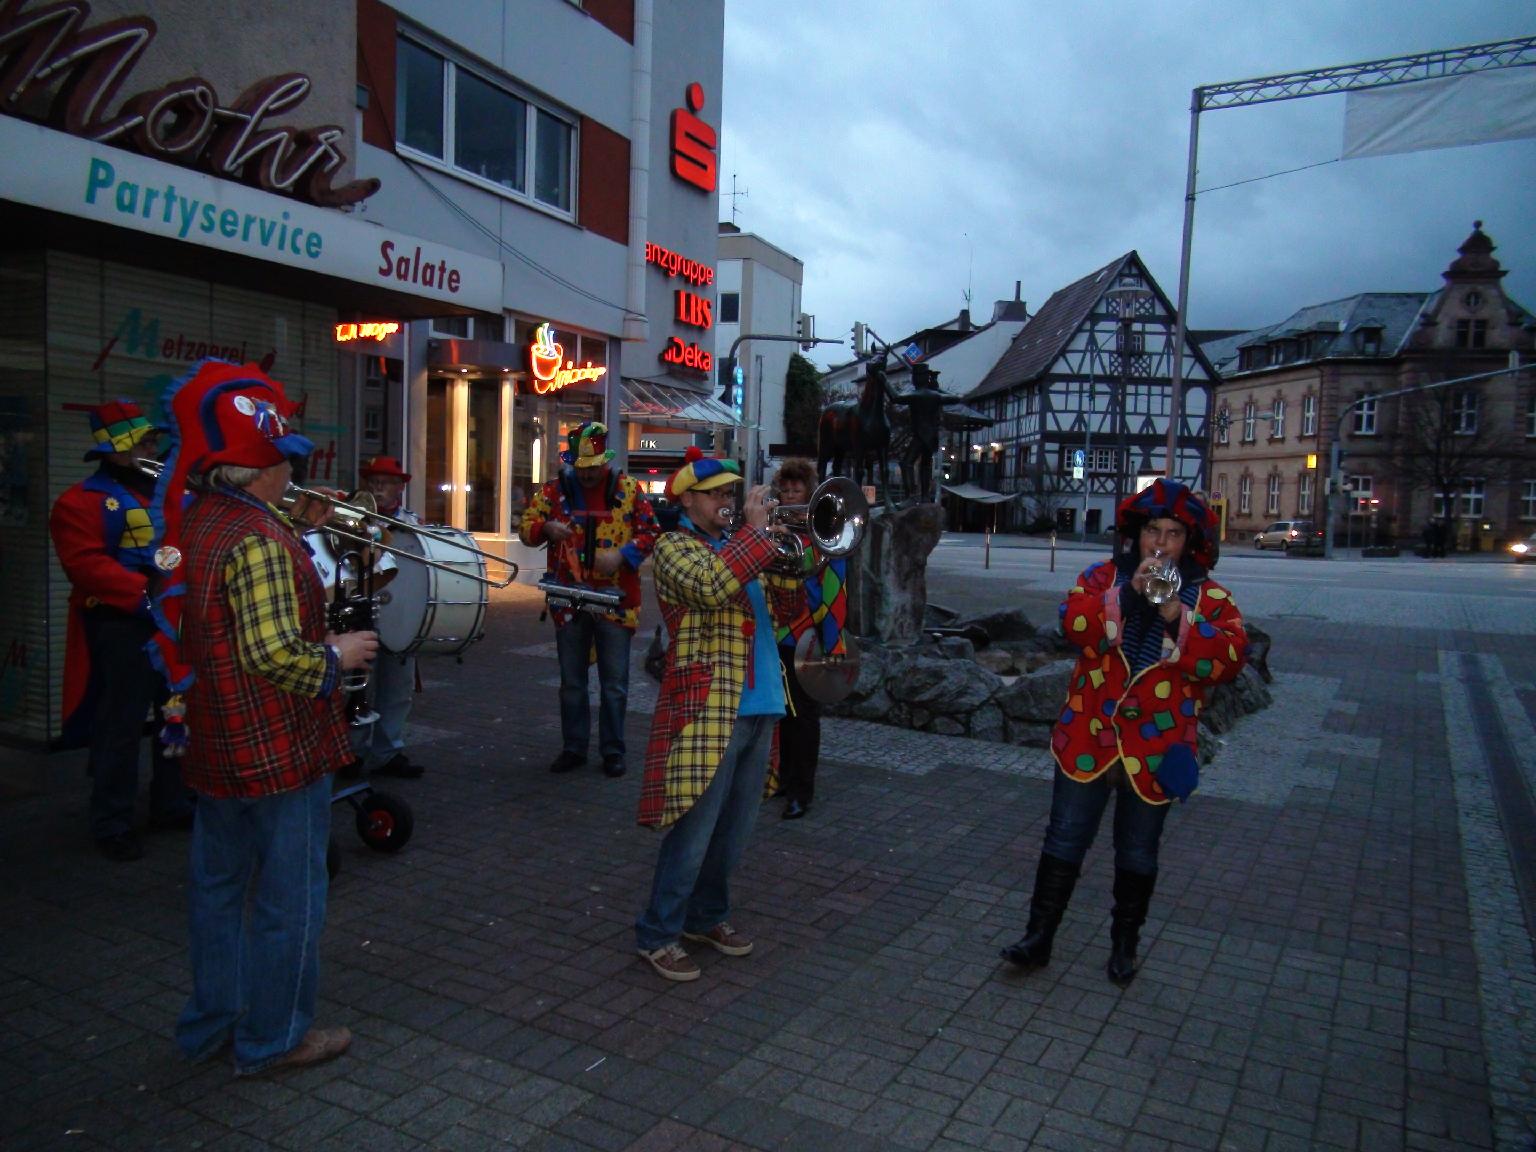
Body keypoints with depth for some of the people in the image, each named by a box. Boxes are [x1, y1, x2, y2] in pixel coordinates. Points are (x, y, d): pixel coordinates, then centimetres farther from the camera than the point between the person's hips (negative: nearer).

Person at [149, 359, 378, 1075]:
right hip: (279, 750, -9)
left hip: (215, 747, 9)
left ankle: (210, 1023, 36)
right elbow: (273, 654, -29)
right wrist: (337, 655, -11)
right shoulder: (259, 539, -23)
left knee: (219, 884, 21)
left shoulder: (189, 523, 6)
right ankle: (274, 1037, 22)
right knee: (288, 896, 7)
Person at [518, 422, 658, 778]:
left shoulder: (628, 489, -1)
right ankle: (573, 748, 25)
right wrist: (546, 528, -17)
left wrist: (622, 554, -17)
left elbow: (649, 532, 0)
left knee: (614, 683, 6)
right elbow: (526, 527, 5)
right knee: (571, 682, 12)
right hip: (569, 600, 2)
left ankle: (613, 750, 19)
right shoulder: (554, 490, 3)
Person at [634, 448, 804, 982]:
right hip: (707, 711, -8)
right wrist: (755, 532, -18)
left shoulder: (739, 547, 20)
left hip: (759, 708, 8)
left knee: (734, 830, 15)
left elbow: (782, 611, 16)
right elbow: (711, 588, -25)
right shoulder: (676, 547, -4)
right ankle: (658, 934, 11)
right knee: (694, 832, -3)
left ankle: (707, 916, 32)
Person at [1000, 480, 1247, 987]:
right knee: (1065, 840, 6)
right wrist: (1128, 593, -24)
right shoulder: (1103, 577, 3)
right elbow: (1074, 625, -14)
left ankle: (1124, 945, 31)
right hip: (1088, 736, 0)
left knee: (1138, 853, 13)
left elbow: (1229, 658, -12)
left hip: (1155, 747, 0)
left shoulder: (1211, 597, 2)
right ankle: (1039, 936, 17)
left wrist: (1180, 618, -23)